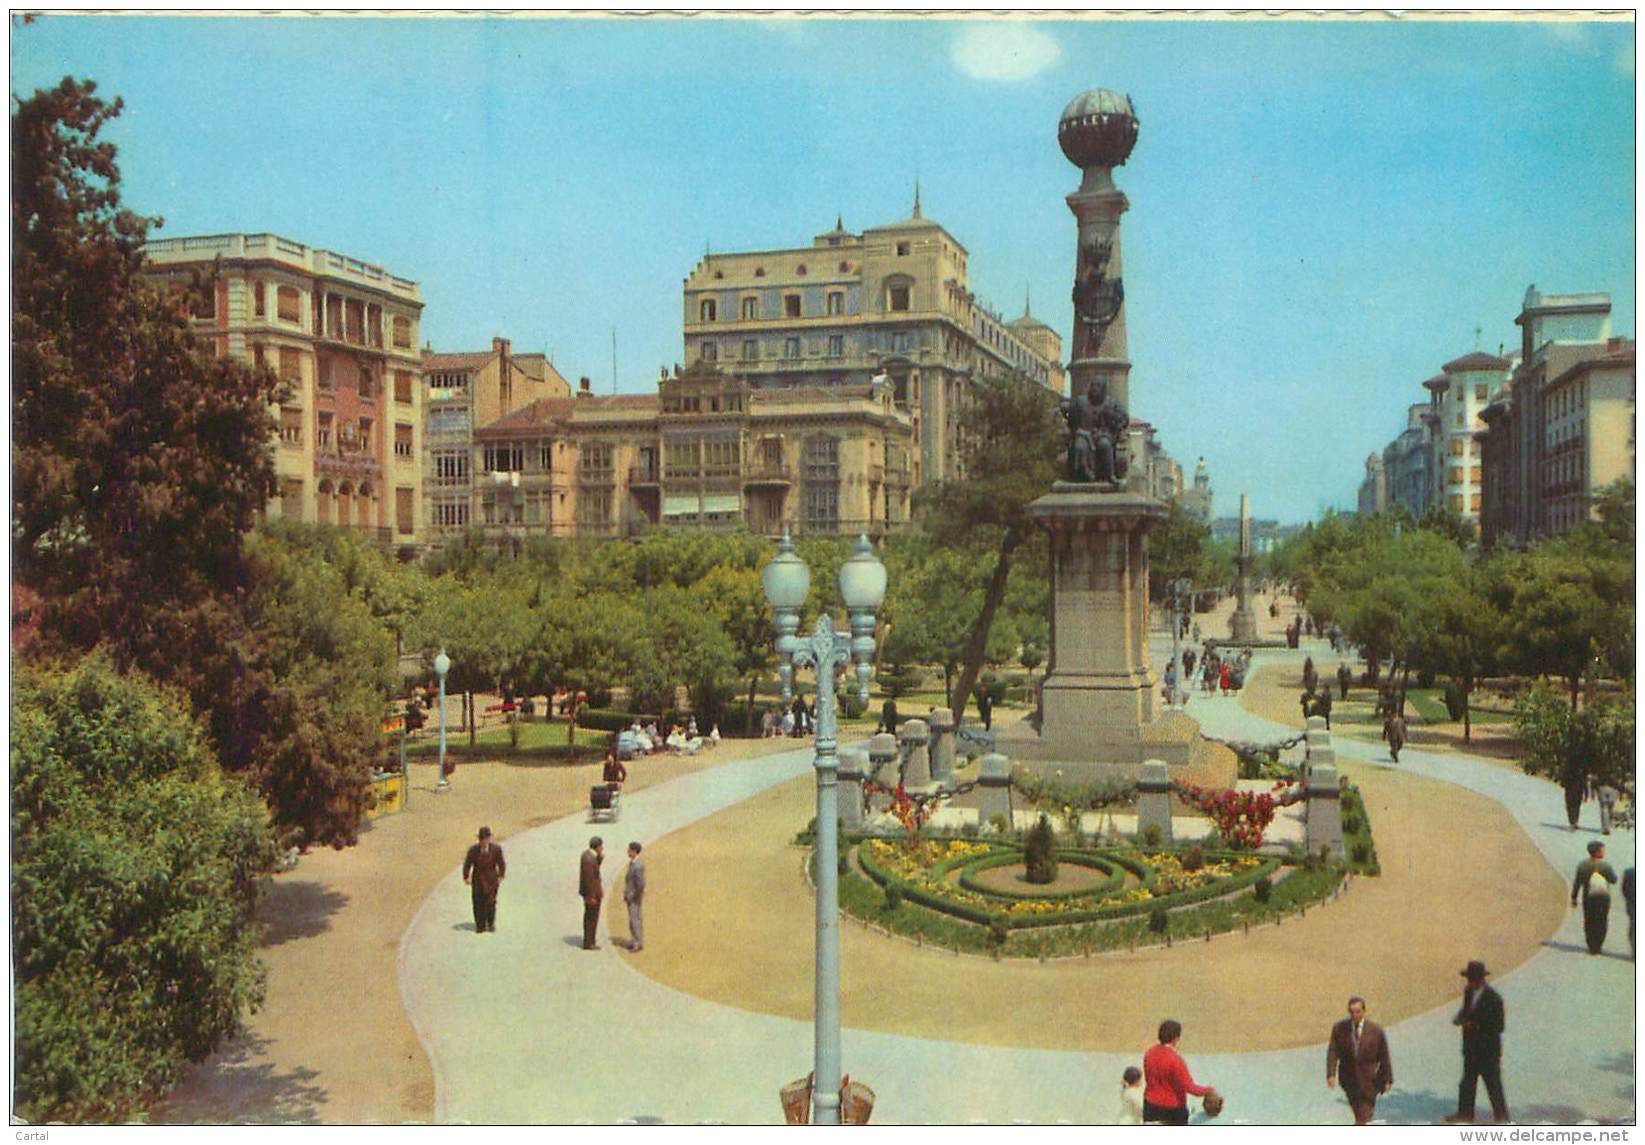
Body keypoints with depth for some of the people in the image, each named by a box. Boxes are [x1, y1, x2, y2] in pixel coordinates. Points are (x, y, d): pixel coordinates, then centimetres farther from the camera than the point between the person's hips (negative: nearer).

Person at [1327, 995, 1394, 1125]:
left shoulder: (1376, 1031, -12)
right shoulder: (1339, 1028, -8)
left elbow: (1384, 1057, -3)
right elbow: (1332, 1052, -11)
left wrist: (1387, 1080, 0)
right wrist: (1331, 1074, -22)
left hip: (1368, 1080, -3)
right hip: (1349, 1079, 3)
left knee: (1362, 1118, -6)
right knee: (1358, 1112, 19)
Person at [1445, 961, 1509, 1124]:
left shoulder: (1494, 999, -20)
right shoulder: (1468, 992, 2)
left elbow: (1499, 1026, -20)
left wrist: (1476, 1026, -25)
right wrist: (1459, 1018, -3)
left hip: (1489, 1050, -7)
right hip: (1471, 1048, 7)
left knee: (1493, 1085, 4)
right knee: (1467, 1082, 15)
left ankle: (1501, 1116, 17)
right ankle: (1465, 1112, 25)